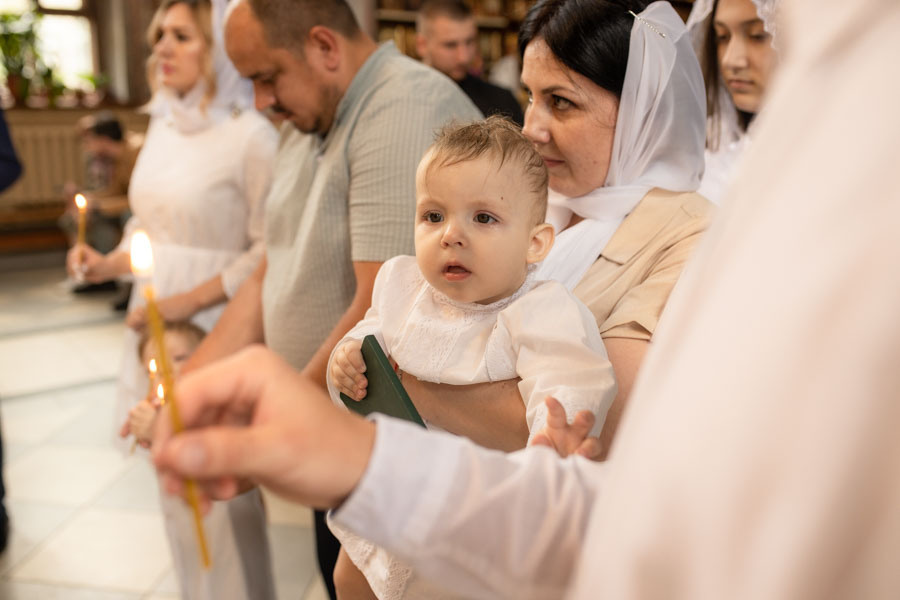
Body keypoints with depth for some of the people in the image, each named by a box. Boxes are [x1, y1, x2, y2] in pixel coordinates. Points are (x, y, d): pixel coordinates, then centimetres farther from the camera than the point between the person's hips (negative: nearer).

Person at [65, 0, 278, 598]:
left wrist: (190, 302, -17)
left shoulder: (251, 134, -13)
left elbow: (270, 249, -14)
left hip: (215, 330, -7)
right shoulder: (163, 124, 9)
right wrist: (112, 262, 3)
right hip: (156, 327, 7)